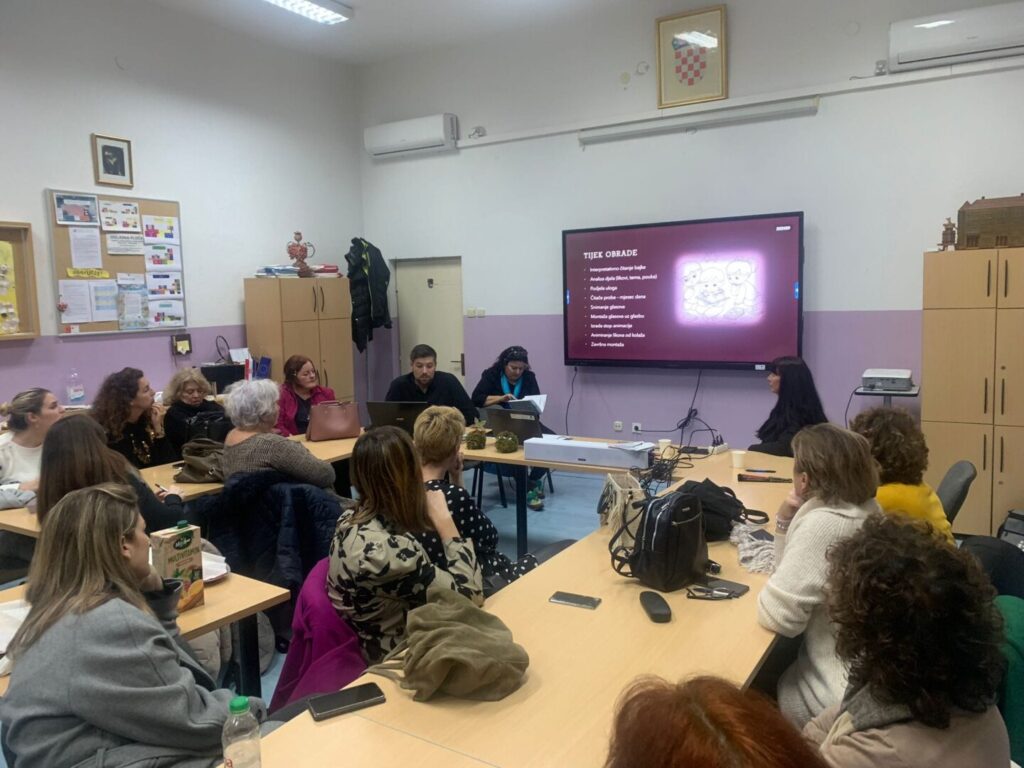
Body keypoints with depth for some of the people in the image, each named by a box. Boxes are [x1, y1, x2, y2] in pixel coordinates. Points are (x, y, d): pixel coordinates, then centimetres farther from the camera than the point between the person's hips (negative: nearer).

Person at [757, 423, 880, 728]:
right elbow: (798, 570, 12)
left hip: (847, 692, -8)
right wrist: (786, 520, -4)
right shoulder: (866, 510, 2)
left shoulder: (822, 525, -26)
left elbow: (777, 616, -24)